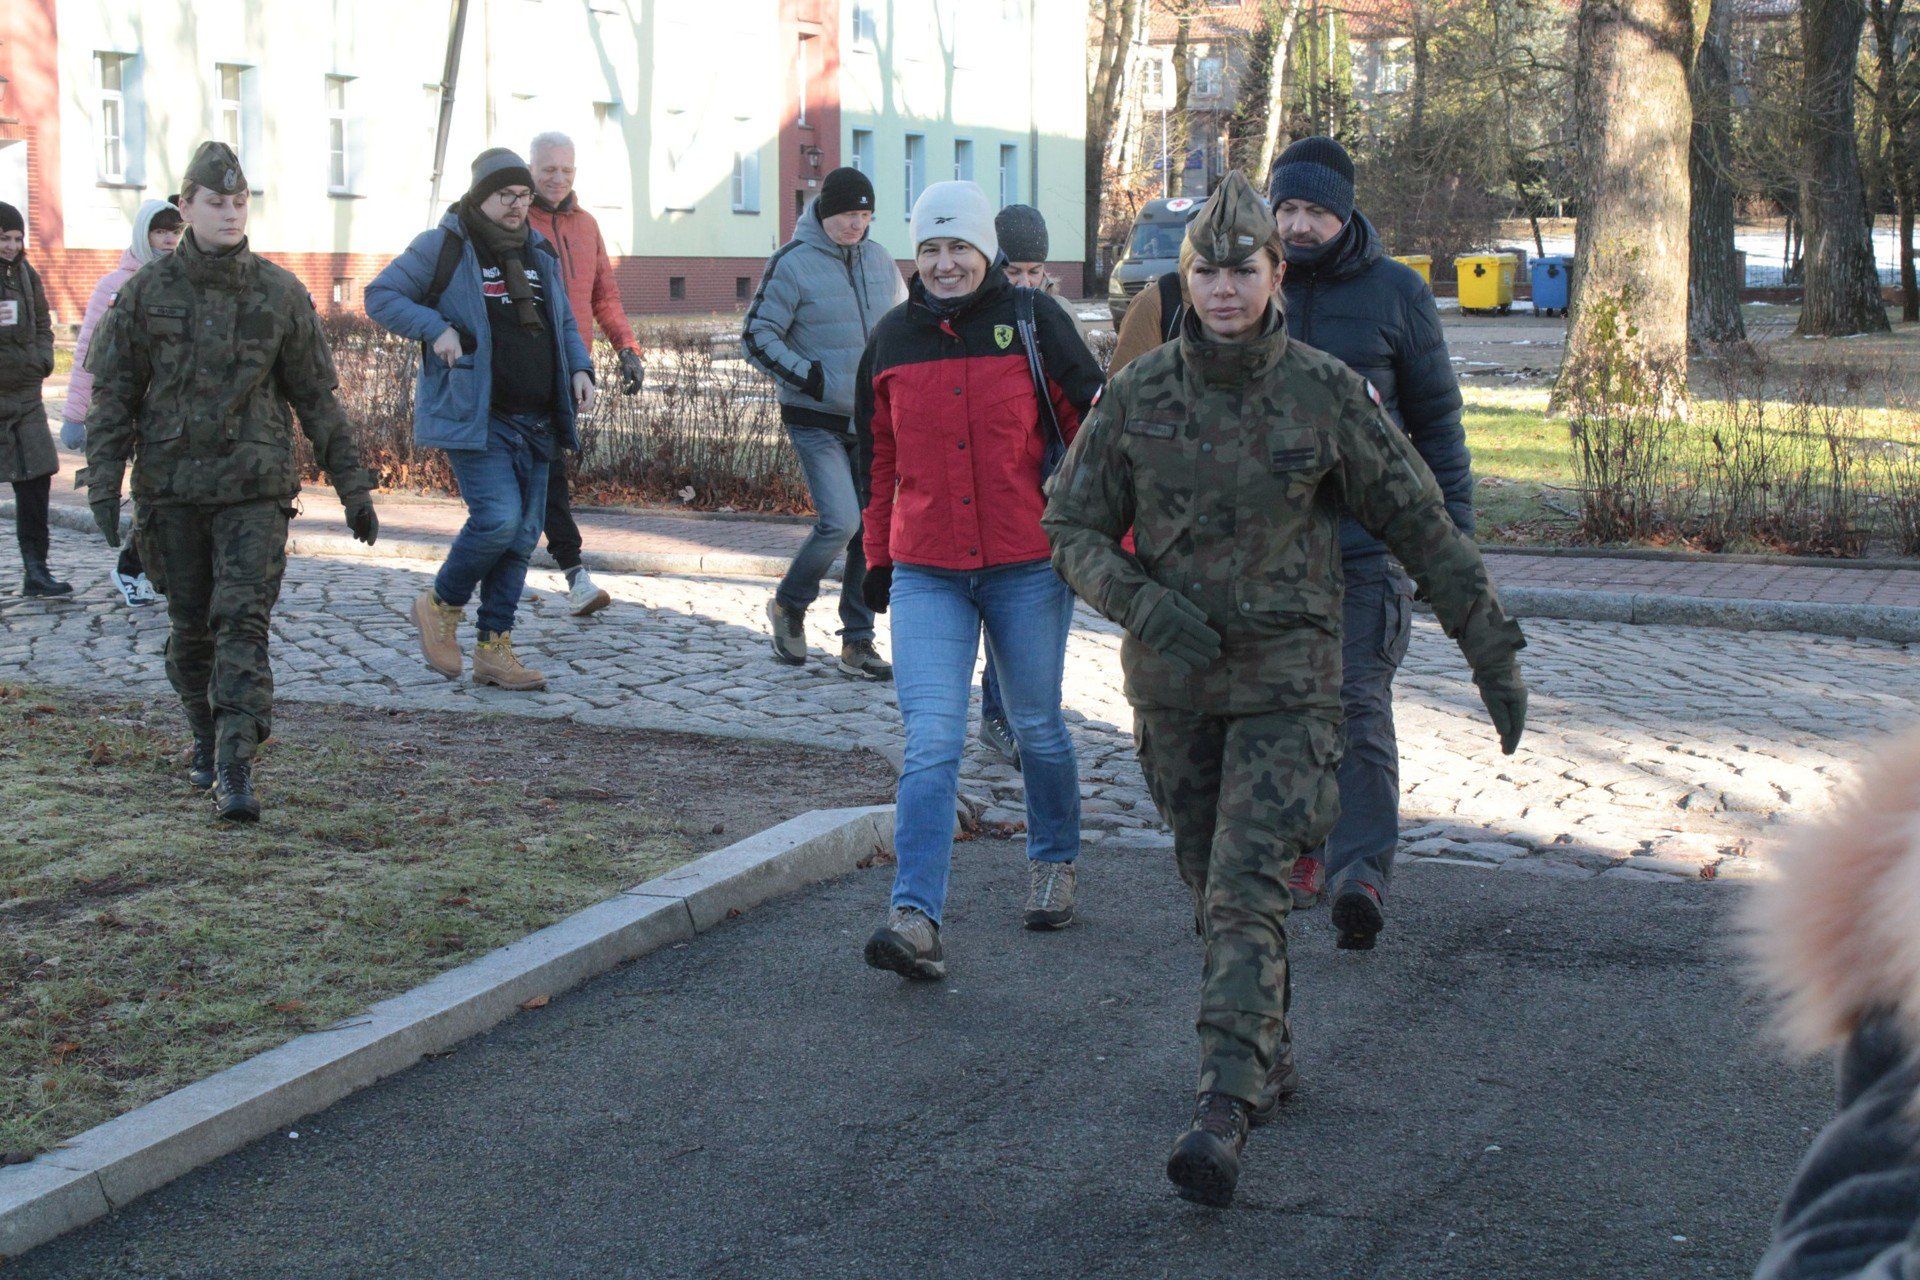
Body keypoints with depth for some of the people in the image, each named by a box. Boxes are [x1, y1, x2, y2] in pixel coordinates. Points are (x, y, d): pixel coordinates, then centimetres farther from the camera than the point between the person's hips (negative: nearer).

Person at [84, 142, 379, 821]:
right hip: (171, 485, 1)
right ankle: (205, 738, 33)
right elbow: (114, 393, 4)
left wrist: (353, 488, 6)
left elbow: (317, 397, 7)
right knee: (190, 625, 10)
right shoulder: (147, 291, 1)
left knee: (243, 619, -12)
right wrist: (103, 484, -5)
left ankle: (235, 770, -16)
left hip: (255, 485, -1)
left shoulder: (280, 293, 2)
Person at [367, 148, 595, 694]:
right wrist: (436, 328, -16)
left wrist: (580, 368, 7)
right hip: (476, 417, -7)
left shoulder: (540, 253, 16)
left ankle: (494, 649, 13)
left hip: (536, 421, 7)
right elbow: (380, 296, -3)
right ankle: (440, 606, 6)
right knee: (498, 518, -19)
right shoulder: (443, 247, -3)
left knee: (523, 535, 5)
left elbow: (565, 323, 26)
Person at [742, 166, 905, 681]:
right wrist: (811, 379, -18)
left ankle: (858, 640, 15)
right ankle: (788, 605, 8)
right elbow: (757, 337, -8)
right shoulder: (792, 263, -9)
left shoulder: (879, 260, 9)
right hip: (816, 421, -6)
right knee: (840, 521, -18)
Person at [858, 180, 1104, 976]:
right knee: (931, 741, -11)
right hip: (926, 573, 1)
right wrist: (877, 559, 19)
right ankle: (916, 918, -16)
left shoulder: (1034, 325, -2)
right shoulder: (893, 339, 7)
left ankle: (1053, 862, 39)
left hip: (1028, 566, -1)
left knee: (1038, 729, 14)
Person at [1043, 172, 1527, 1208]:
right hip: (1173, 682, 3)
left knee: (1245, 893, -15)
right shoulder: (1136, 394, -3)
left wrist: (1492, 651, 1)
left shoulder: (1326, 393, -7)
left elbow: (1422, 526, 0)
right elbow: (1074, 531, 0)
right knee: (1216, 890, 15)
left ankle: (1222, 1115, -20)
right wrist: (1141, 602, -20)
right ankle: (1271, 1060, 35)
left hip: (1285, 678, -3)